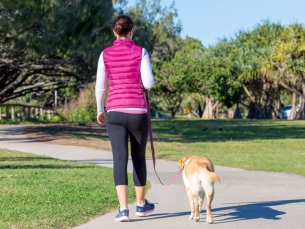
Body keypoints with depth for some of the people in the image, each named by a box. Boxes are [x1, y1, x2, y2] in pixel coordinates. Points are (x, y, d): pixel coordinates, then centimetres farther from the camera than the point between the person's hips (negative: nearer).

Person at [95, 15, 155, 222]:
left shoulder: (105, 54, 2)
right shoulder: (141, 52, -3)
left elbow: (100, 86, 2)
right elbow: (149, 83, -9)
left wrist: (100, 110, 17)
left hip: (114, 113, 1)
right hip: (137, 112, -1)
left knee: (120, 159, -3)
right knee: (139, 157, 15)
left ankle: (123, 209, -14)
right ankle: (141, 204, 28)